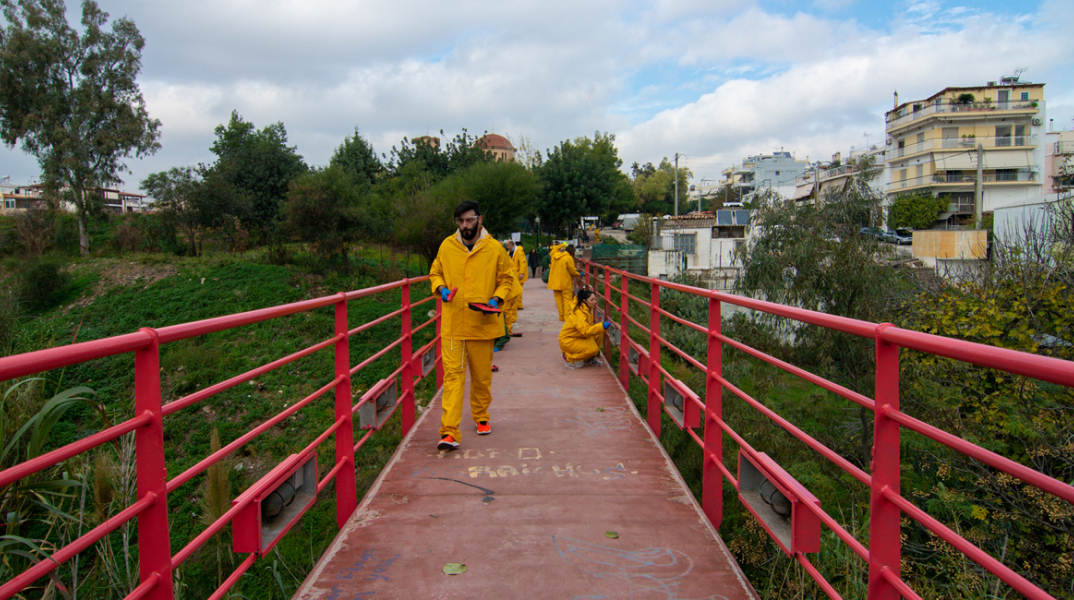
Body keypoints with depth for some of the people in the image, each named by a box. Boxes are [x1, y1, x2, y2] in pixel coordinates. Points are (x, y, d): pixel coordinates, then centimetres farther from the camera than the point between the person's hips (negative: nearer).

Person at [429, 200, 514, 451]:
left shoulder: (495, 249, -1)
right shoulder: (446, 246, 2)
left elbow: (505, 279, 7)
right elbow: (435, 273, 16)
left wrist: (497, 298, -11)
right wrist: (440, 288, -5)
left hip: (482, 324, 0)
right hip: (452, 324, 0)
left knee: (482, 376, 13)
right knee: (453, 374, -7)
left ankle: (481, 417, 36)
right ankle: (449, 432, -8)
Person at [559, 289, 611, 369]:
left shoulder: (588, 310, 4)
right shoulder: (578, 314, -27)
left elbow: (588, 326, 15)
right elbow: (586, 331, -38)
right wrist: (602, 326, -45)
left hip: (579, 337, 9)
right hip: (568, 341, -9)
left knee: (599, 335, -6)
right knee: (593, 349, -24)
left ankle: (589, 359, 7)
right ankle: (569, 357, -5)